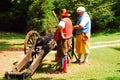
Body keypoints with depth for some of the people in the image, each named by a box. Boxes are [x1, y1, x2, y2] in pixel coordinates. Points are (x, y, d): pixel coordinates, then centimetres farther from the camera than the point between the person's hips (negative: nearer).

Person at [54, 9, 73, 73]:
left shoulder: (63, 21, -19)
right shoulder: (69, 20, 12)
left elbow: (60, 27, -42)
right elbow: (72, 28, 29)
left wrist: (62, 34, -29)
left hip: (63, 40, -10)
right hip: (69, 39, 10)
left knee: (61, 54, -1)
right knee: (64, 54, 19)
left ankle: (63, 69, 4)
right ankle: (63, 67, 28)